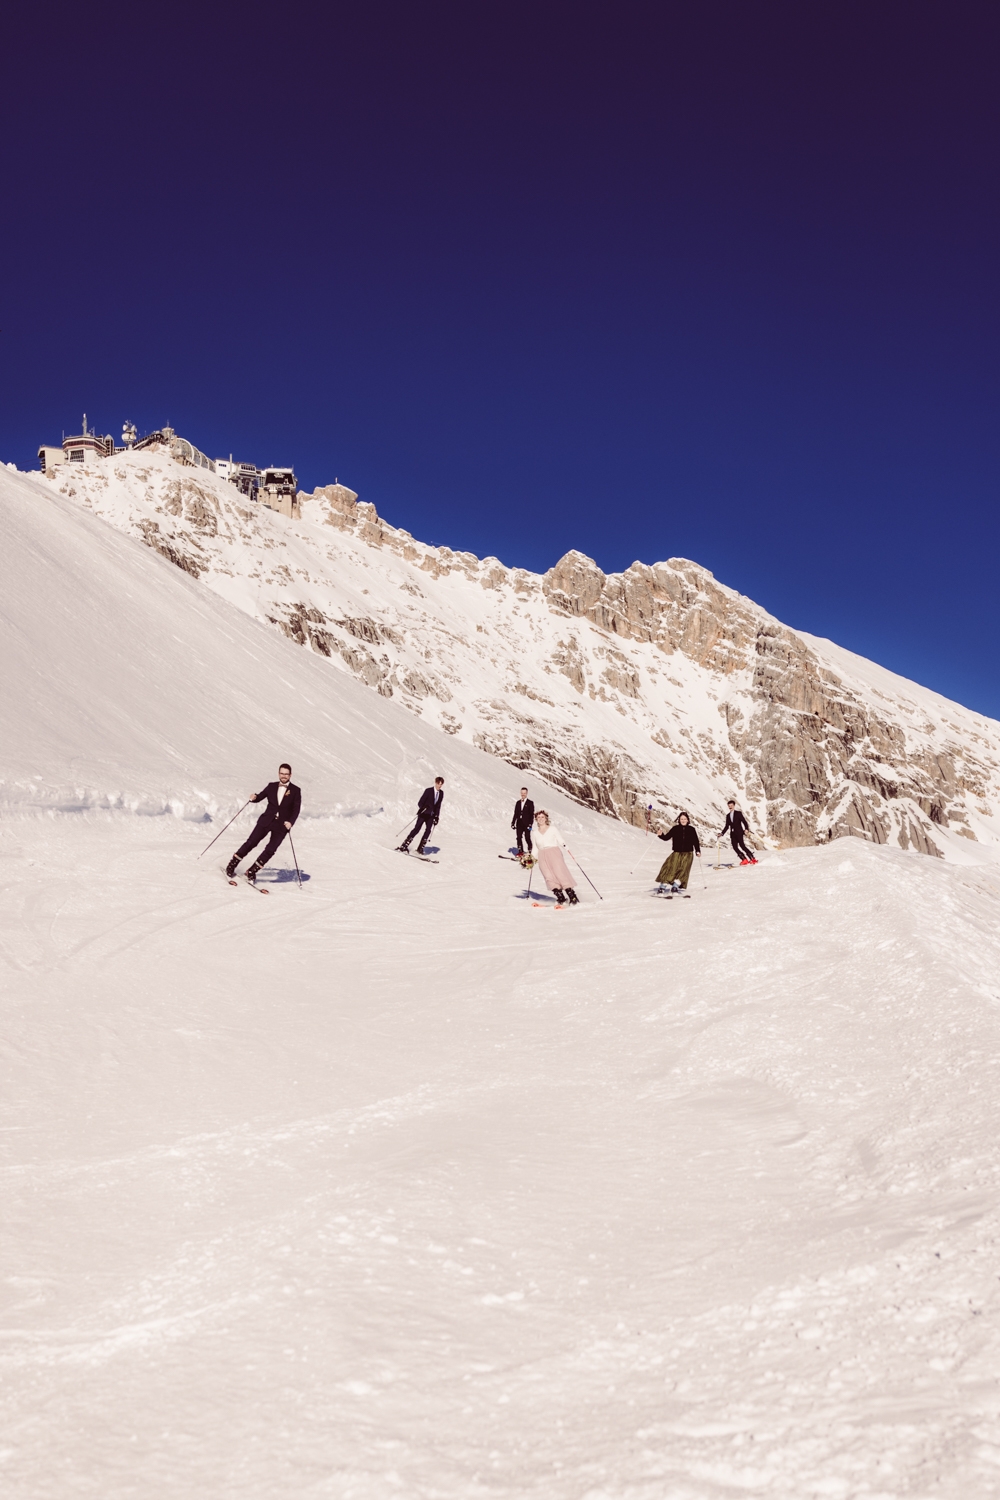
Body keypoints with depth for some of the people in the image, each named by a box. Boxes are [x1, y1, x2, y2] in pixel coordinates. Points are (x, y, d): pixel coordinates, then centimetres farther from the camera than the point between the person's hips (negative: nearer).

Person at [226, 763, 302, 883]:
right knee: (251, 843, -3)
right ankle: (232, 865, 9)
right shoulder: (272, 786, 7)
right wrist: (254, 797, -10)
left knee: (270, 850, -6)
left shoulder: (295, 791, 0)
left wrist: (290, 822, -18)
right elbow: (260, 797, 13)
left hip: (282, 826, -1)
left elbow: (296, 809, -4)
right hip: (266, 821, 1)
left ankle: (252, 872, 5)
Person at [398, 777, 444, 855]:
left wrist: (437, 816, 6)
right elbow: (420, 802, -10)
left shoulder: (441, 793, 5)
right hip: (423, 813, -4)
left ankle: (420, 848, -5)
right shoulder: (428, 790, -9)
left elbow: (438, 805, 11)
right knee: (416, 829, -11)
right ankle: (404, 846, -9)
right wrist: (422, 808, -29)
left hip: (431, 815, 4)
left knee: (428, 830, -11)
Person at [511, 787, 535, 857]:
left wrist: (530, 824, -12)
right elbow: (515, 813, 16)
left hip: (526, 824, -4)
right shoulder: (518, 802, 14)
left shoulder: (530, 803, 0)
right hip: (519, 824, 4)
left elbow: (532, 814, -4)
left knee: (527, 838, -6)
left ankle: (530, 851, 2)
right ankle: (520, 851, 9)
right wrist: (513, 823, 10)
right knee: (519, 838, 2)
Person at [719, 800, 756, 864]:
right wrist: (722, 833, 11)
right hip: (732, 834, 5)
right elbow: (726, 826, 20)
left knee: (742, 845, -16)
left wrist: (746, 829, -20)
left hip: (739, 832, -5)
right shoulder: (728, 816, 17)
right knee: (735, 847, -8)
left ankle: (752, 859, -11)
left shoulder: (738, 813, 2)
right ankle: (744, 859, 0)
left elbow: (744, 821, -5)